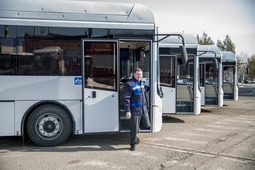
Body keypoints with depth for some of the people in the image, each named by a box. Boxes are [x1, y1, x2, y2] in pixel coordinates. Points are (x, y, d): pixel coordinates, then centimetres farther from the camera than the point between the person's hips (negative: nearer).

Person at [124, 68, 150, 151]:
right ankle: (133, 144, 20)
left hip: (144, 109, 7)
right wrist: (127, 111, -20)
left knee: (147, 125, 15)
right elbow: (127, 98, -17)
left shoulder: (142, 83, 10)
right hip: (135, 110, -7)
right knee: (134, 129, 1)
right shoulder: (129, 84, -13)